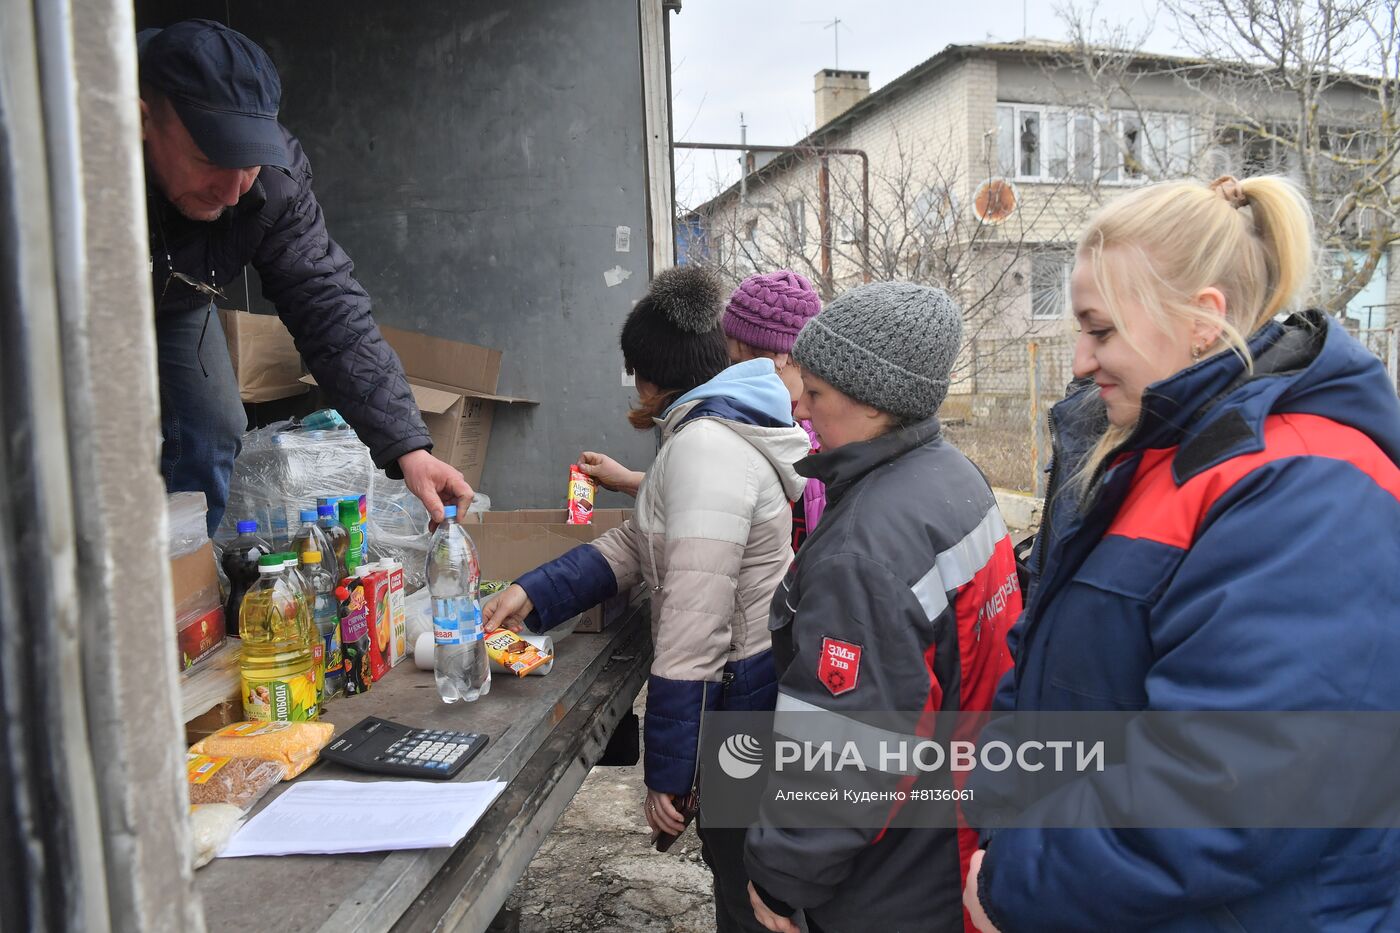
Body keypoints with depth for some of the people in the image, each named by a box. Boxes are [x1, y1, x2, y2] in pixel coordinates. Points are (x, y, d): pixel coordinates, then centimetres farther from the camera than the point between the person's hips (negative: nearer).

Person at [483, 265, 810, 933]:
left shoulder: (705, 446, -22)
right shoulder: (718, 426, 12)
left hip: (734, 699, -10)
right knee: (741, 876, 25)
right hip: (756, 681, 10)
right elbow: (636, 545, 11)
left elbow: (694, 623, -25)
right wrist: (532, 594, 2)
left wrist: (668, 769, -19)